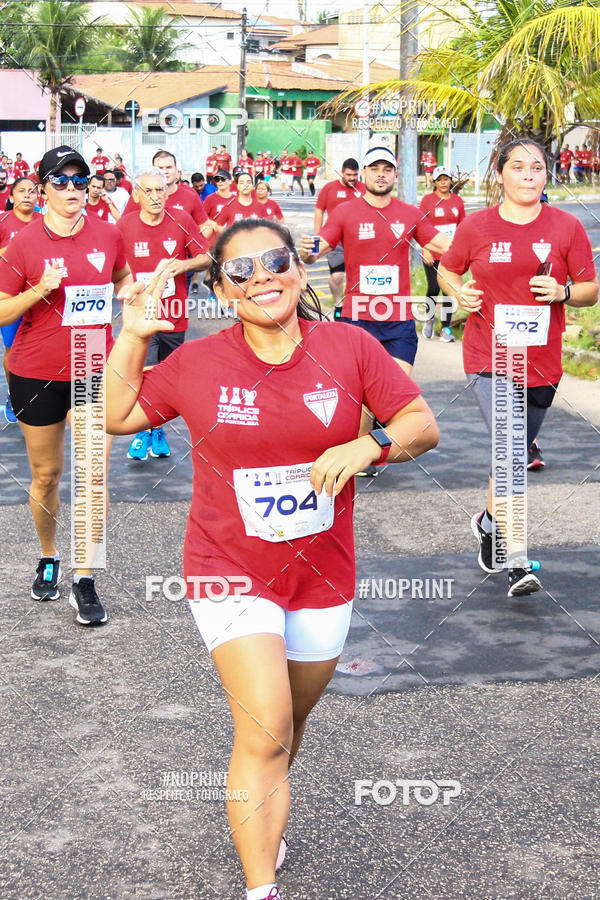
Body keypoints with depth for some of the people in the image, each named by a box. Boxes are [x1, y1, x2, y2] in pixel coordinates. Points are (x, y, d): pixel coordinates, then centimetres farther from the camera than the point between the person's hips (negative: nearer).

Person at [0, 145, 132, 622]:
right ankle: (48, 559, 34)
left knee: (92, 473, -7)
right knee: (46, 474, 11)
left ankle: (85, 580, 1)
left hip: (94, 370, 1)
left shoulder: (108, 234, -1)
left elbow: (123, 278, 21)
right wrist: (42, 289, -20)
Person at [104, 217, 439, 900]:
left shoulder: (349, 348, -5)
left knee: (292, 719, 20)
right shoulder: (197, 363, -5)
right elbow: (119, 417, 7)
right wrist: (131, 339, -6)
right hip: (231, 568, -2)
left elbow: (423, 425, -2)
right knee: (265, 730, -13)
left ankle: (263, 810, 49)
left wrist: (370, 444, -22)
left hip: (322, 571, 3)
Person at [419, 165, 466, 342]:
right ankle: (430, 318, 23)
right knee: (434, 288, -5)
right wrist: (425, 250, -9)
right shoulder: (427, 199, 0)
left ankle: (446, 328, 6)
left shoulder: (457, 200, 9)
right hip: (432, 255, -2)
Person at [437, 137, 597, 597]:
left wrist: (563, 291, -14)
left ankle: (490, 521, 43)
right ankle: (517, 562, -16)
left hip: (541, 362, 2)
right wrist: (460, 291, -5)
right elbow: (447, 270, 15)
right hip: (490, 357, -2)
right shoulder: (476, 226, 0)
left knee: (514, 455, 16)